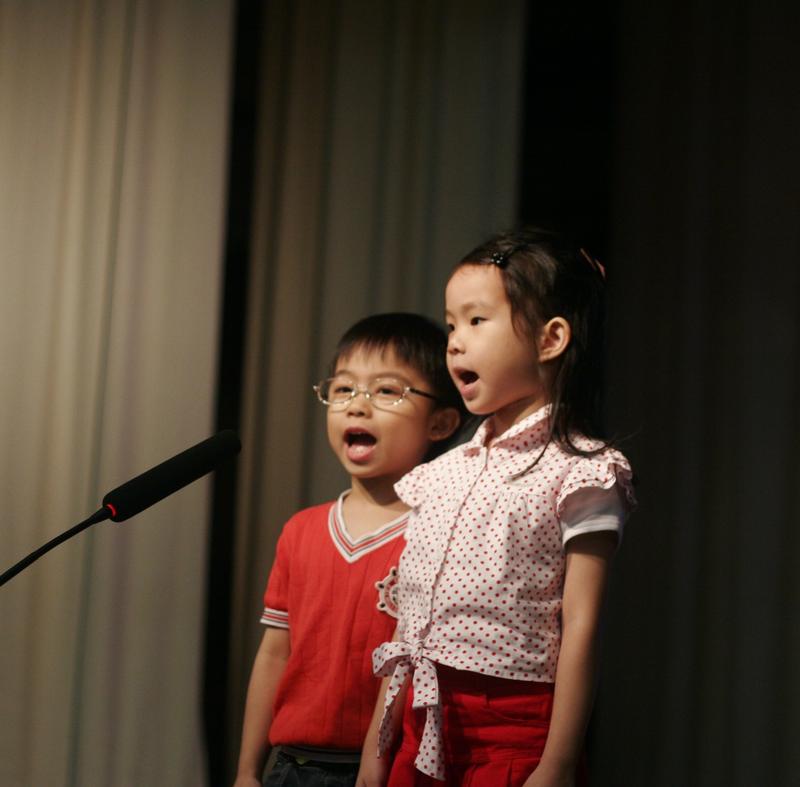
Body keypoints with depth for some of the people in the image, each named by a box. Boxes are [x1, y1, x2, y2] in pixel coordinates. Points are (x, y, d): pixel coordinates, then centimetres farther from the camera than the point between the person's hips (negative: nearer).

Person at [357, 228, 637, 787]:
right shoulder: (443, 472, 11)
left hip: (514, 732, -6)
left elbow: (580, 627, -13)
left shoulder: (579, 471, -8)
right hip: (424, 728, 6)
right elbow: (411, 619, 13)